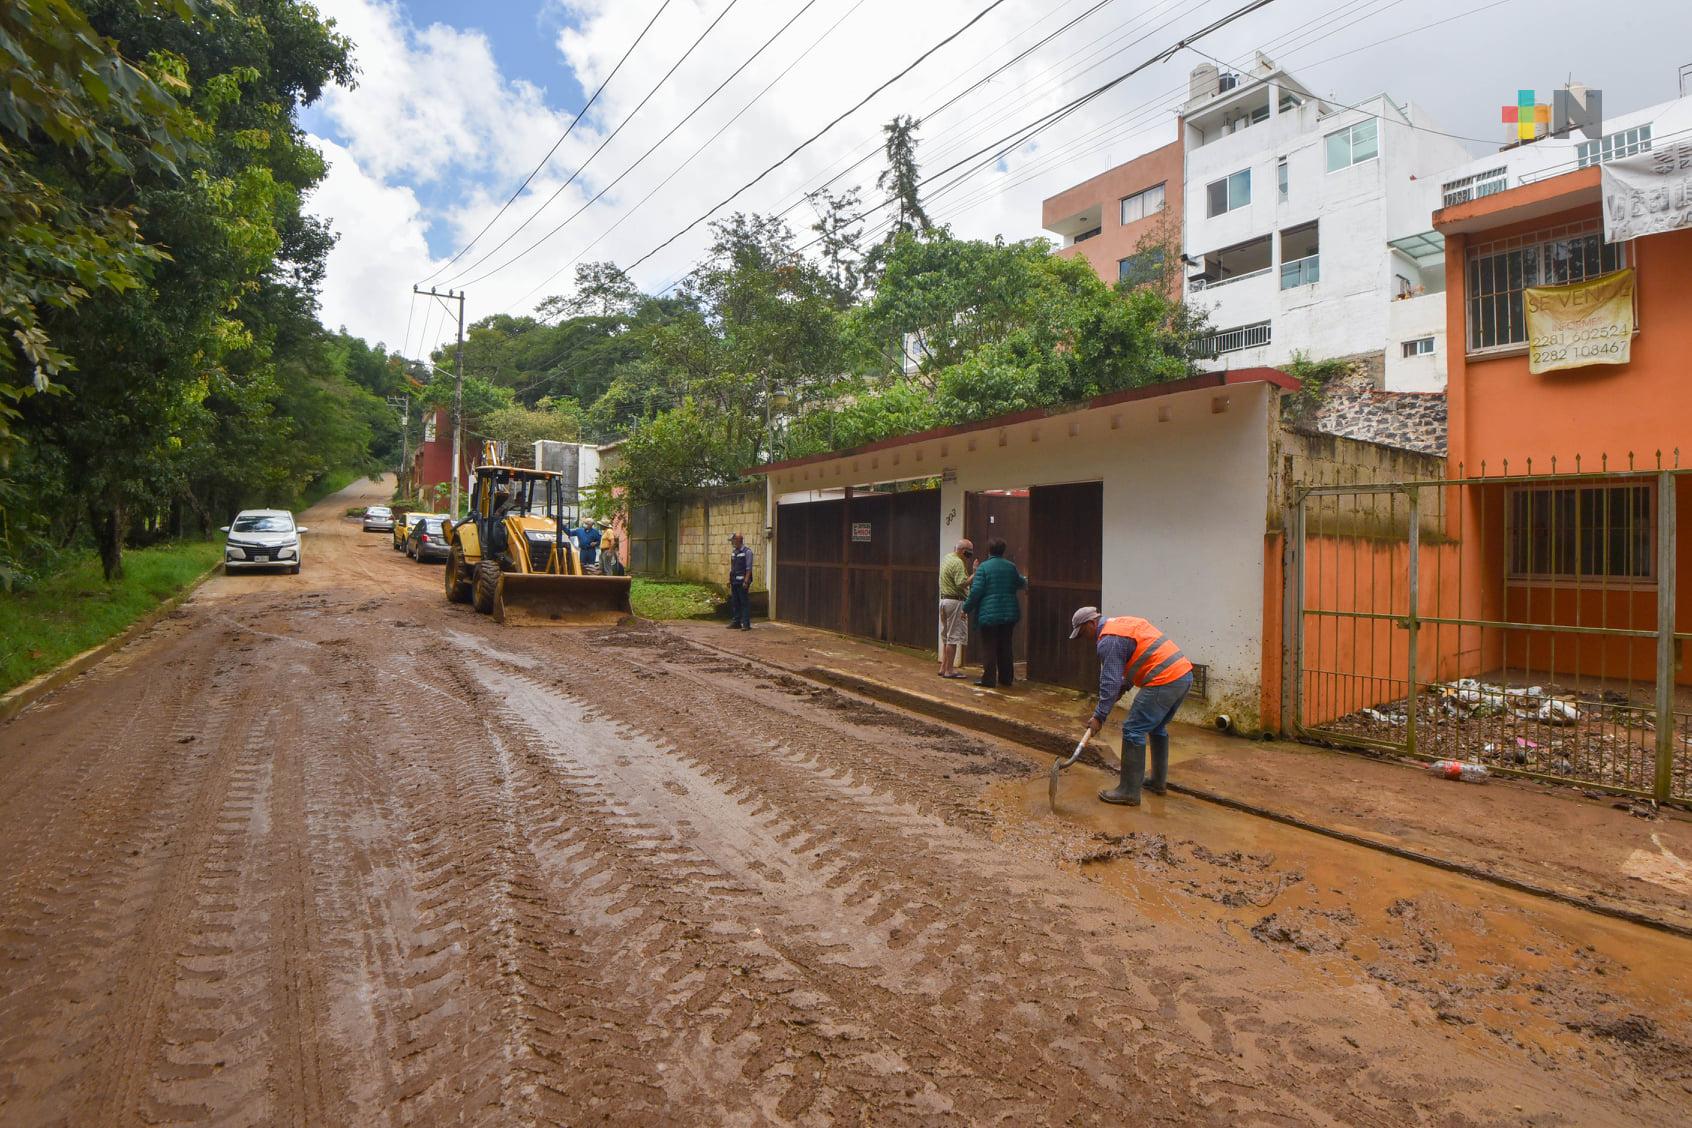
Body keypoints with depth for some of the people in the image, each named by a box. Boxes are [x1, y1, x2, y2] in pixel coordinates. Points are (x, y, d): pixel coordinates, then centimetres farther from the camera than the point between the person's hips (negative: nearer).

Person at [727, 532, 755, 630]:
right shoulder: (734, 552, 15)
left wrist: (746, 581, -19)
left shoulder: (747, 552, -9)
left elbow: (749, 568, -14)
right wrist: (729, 580, 16)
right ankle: (736, 622, 19)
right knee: (734, 602, 11)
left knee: (745, 602, -4)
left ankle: (746, 624, -1)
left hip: (742, 582, -8)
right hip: (734, 581, 8)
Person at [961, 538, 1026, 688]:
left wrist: (966, 608, -5)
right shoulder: (1011, 566, 3)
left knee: (989, 648, 2)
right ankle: (1006, 679, 20)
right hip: (1009, 614, 5)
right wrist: (1025, 579, 43)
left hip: (989, 614, -4)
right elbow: (1021, 584, 19)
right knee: (1005, 648, 14)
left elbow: (976, 591, -16)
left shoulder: (984, 567, -11)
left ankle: (989, 680, 3)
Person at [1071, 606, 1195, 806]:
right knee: (1157, 728, 24)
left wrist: (1099, 717, -7)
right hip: (1185, 674, 10)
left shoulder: (1108, 640, -10)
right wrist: (1124, 685, 23)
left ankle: (1129, 792, 0)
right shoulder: (1121, 622, 20)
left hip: (1164, 681, -10)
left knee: (1133, 730, -4)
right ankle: (1158, 782, 34)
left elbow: (1110, 682, -12)